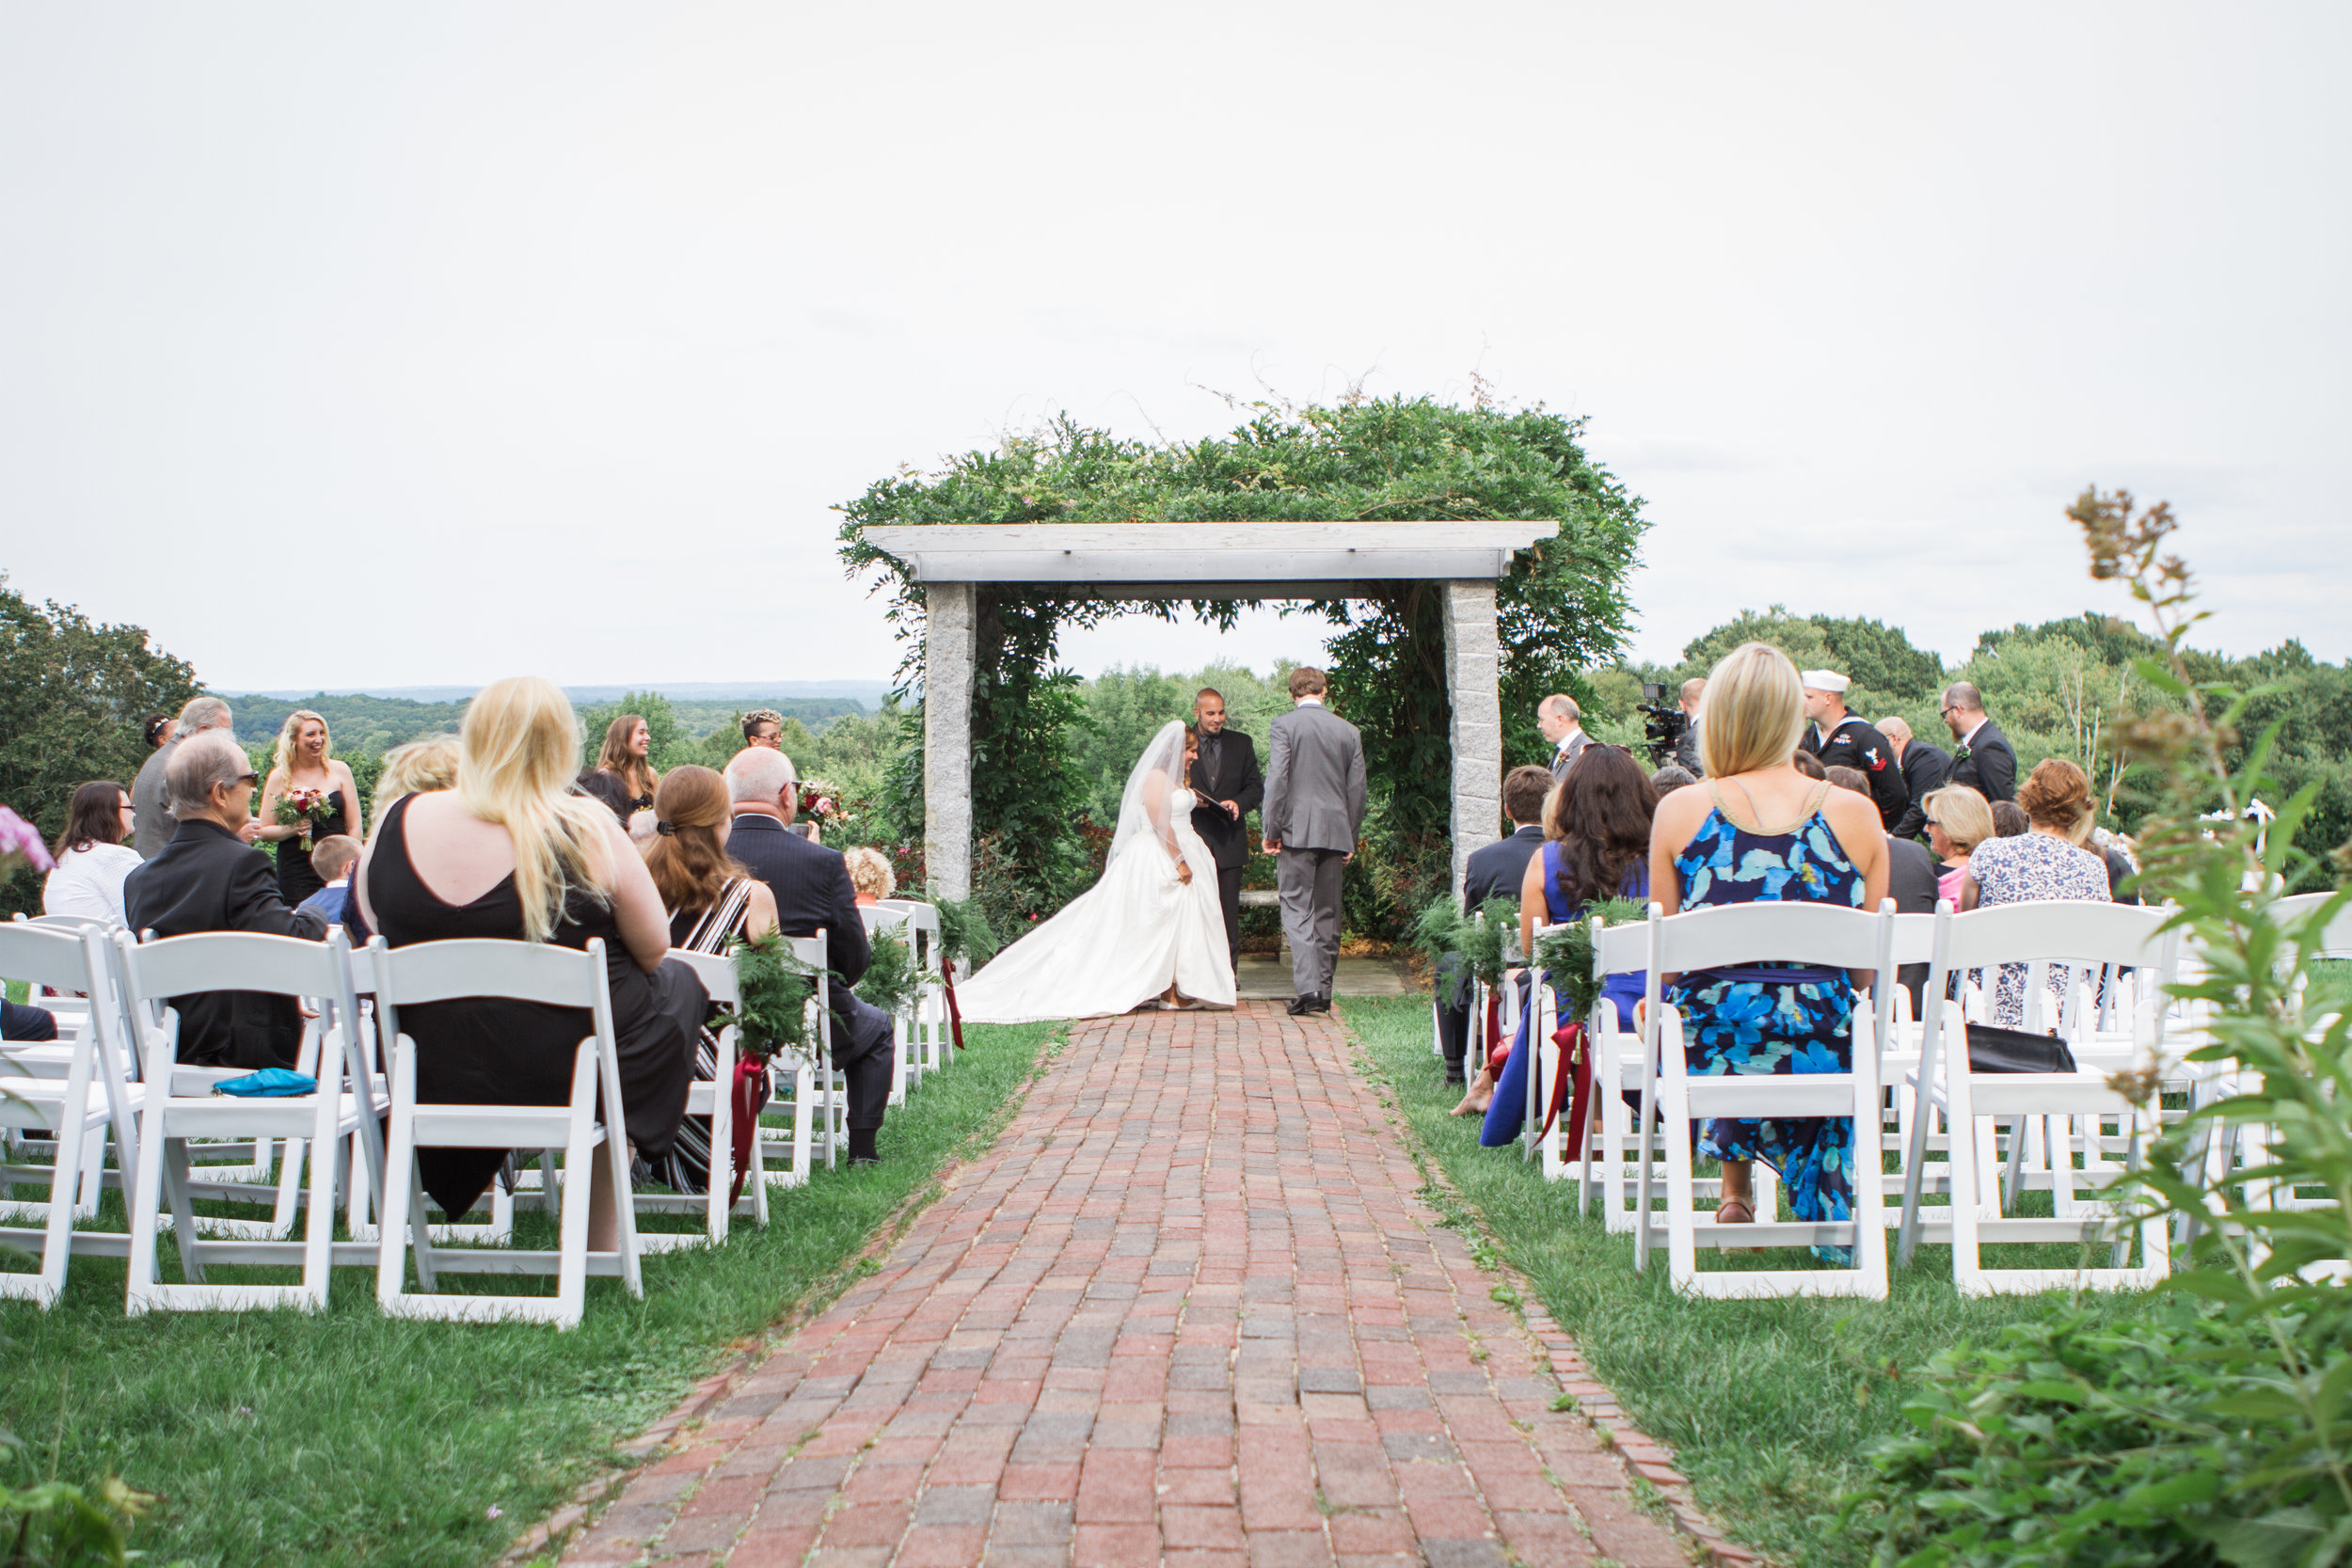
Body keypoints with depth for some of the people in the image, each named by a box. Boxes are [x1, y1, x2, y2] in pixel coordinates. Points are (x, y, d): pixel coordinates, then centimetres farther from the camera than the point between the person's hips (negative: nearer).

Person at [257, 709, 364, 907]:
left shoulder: (339, 770, 6)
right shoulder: (280, 777, 3)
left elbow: (354, 826, 7)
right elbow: (264, 831, 5)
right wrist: (291, 829, -14)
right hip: (296, 873, -1)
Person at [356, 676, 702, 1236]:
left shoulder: (397, 824, -6)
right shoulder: (587, 829, -17)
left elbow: (376, 925, 11)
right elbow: (652, 946, -7)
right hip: (564, 1072, -5)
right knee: (677, 982, 25)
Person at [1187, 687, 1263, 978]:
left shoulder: (1242, 744, 11)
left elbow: (1256, 786, 11)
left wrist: (1238, 803, -10)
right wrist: (1188, 799, -14)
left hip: (1229, 841, 1)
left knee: (1229, 912, 2)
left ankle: (1228, 973, 9)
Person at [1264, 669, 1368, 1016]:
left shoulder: (1284, 725, -4)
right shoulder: (1349, 731, 9)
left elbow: (1276, 779, -11)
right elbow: (1357, 789, 11)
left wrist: (1271, 830, -5)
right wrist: (1351, 839, 18)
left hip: (1296, 831, -4)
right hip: (1335, 832, 4)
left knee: (1297, 910, -4)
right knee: (1328, 913, 11)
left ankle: (1307, 987, -17)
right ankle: (1324, 992, 16)